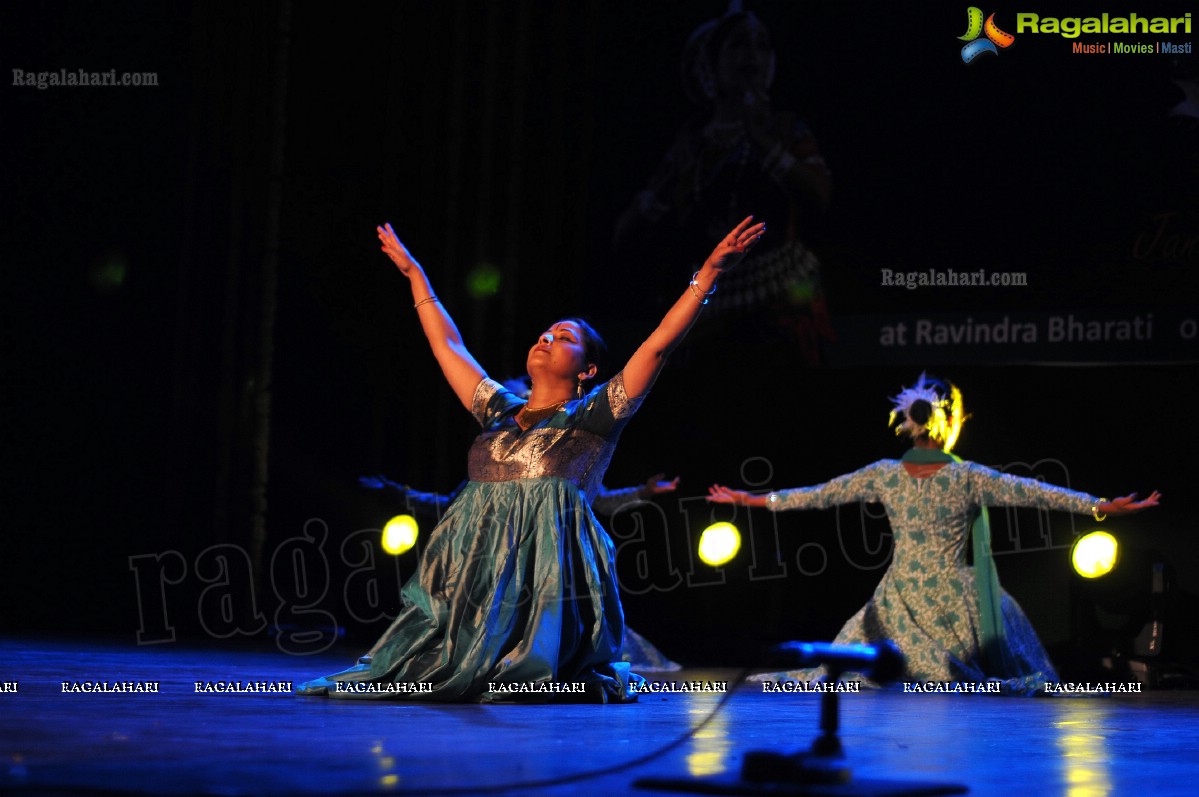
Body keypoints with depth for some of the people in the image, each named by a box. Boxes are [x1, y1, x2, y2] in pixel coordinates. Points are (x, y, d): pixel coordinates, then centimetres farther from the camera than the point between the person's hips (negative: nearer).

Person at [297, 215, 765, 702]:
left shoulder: (592, 418, 5)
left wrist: (708, 275, -8)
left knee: (526, 683, -17)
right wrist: (415, 275, 36)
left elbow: (658, 345, -2)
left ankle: (604, 682, 14)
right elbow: (447, 345, 30)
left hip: (546, 582, -5)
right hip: (476, 578, 5)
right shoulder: (500, 411, 20)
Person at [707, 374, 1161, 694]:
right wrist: (1102, 507, -10)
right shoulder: (968, 478, -13)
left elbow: (821, 494, 1)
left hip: (903, 598, 2)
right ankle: (966, 672, 7)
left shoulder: (884, 475, -6)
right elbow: (1033, 494, -13)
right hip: (953, 600, -2)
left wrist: (754, 500, 12)